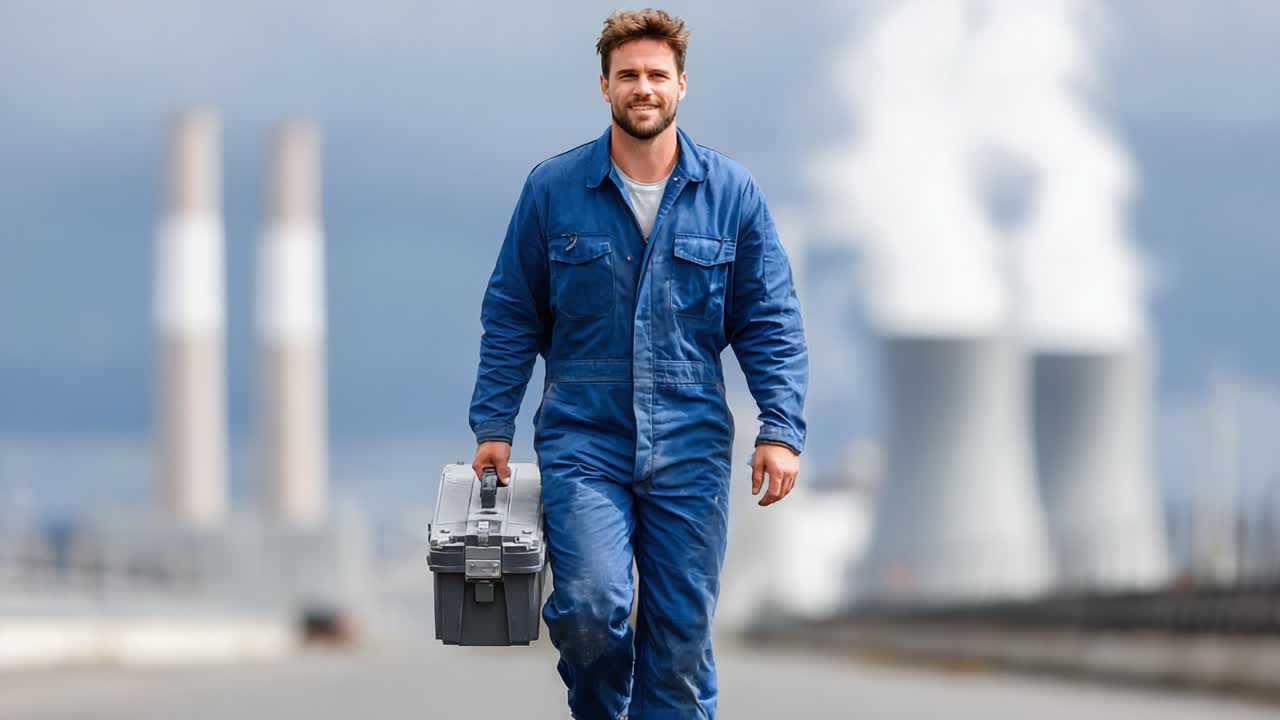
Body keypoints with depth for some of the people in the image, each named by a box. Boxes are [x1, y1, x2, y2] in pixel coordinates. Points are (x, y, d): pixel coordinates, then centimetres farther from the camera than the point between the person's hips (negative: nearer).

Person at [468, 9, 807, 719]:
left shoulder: (731, 193, 3)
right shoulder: (554, 188, 1)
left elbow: (770, 321, 5)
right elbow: (511, 316, 7)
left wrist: (782, 429, -4)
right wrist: (493, 426, 3)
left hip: (690, 446, 1)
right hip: (583, 439, -1)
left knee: (683, 630, 2)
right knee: (589, 607, -16)